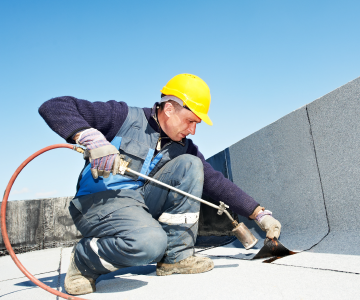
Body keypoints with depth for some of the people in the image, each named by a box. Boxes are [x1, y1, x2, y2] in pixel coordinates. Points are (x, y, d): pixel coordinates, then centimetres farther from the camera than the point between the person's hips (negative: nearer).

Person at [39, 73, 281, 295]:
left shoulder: (183, 147, 8)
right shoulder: (124, 117, -8)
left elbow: (215, 182, 8)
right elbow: (54, 107, -10)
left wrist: (260, 214, 3)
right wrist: (92, 138, -28)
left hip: (143, 204, 6)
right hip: (99, 201, -6)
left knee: (190, 164, -9)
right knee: (150, 241, -35)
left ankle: (176, 257, -5)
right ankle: (83, 262, -4)